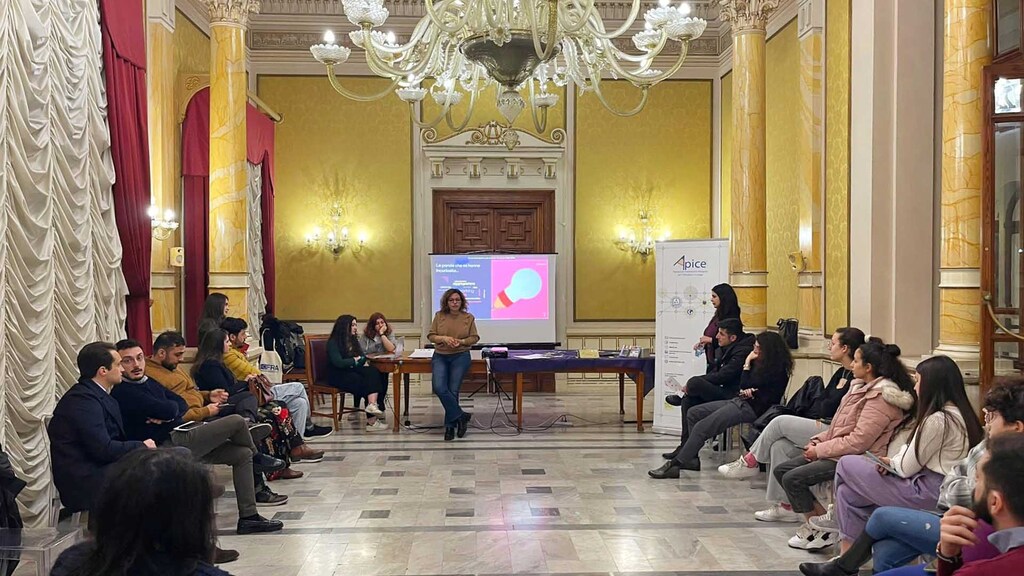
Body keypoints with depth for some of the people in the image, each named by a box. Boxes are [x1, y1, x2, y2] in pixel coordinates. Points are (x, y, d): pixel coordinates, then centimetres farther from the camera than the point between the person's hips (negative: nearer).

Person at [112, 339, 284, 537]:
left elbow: (182, 404, 12)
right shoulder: (123, 392, -15)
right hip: (168, 445, -10)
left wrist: (167, 414, -10)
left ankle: (248, 517, 8)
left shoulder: (148, 382, 17)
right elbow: (167, 410, -24)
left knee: (242, 454, 7)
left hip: (180, 437, 10)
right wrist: (171, 409, 1)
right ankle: (257, 457, 21)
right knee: (237, 422, -11)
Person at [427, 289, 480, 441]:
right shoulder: (439, 316, 2)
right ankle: (461, 416, -6)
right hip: (440, 356, 1)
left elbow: (475, 337, 6)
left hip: (460, 357, -1)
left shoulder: (468, 318, 1)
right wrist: (444, 338, -15)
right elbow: (431, 335, 4)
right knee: (439, 387, -20)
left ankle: (450, 426, 8)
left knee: (453, 391, -7)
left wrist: (462, 341, -13)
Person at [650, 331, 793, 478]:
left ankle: (674, 465, -17)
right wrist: (746, 391, -7)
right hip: (741, 401, 11)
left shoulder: (776, 370, -14)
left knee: (701, 428, -20)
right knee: (693, 413, 6)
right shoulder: (761, 363, 14)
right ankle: (692, 459, 3)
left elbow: (745, 386, -15)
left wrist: (747, 363, -5)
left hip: (752, 408, -11)